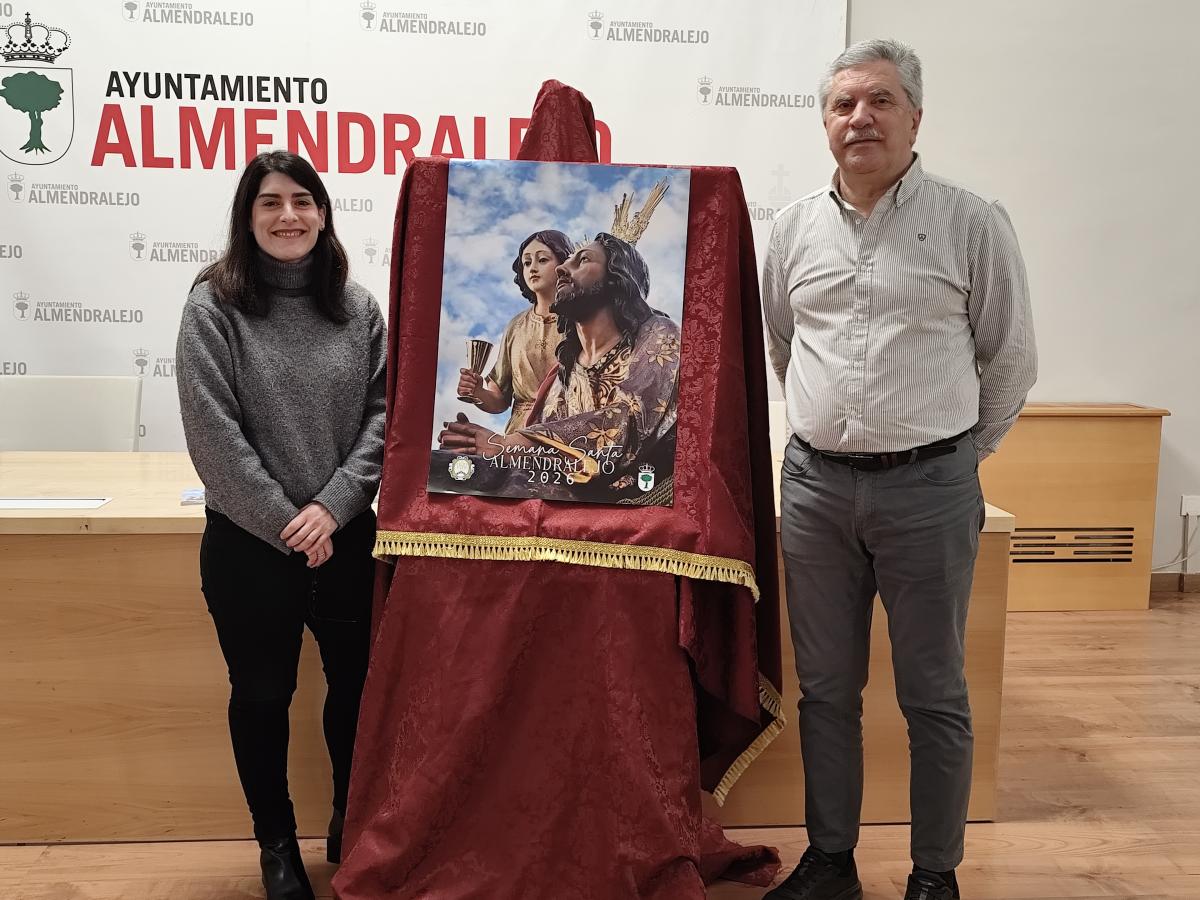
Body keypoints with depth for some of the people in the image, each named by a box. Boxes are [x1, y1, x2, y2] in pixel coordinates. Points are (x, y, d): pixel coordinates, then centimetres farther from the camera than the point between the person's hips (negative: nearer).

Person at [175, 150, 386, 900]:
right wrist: (286, 522, -13)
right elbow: (214, 434, -11)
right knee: (262, 694, 12)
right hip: (249, 540, -2)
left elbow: (383, 413, -1)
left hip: (347, 536, 3)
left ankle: (353, 825, 36)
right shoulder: (214, 305, -7)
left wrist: (333, 505, -13)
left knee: (359, 683, 13)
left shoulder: (357, 305, 2)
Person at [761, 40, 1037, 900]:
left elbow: (1011, 361, 4)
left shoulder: (973, 223, -4)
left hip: (928, 487, -3)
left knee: (933, 695, 7)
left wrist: (953, 454, 10)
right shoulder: (795, 227, 7)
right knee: (826, 688, 12)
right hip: (815, 483, 4)